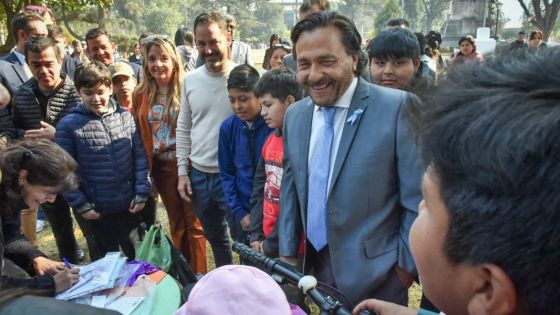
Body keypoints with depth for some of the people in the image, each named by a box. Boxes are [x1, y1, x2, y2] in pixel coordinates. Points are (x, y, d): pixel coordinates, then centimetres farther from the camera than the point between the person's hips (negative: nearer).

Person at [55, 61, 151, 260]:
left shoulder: (125, 117, -3)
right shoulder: (68, 125, -10)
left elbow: (140, 156, -1)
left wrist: (141, 193, -5)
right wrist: (81, 205, -8)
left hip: (130, 206, 2)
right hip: (97, 210, -1)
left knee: (138, 257, 19)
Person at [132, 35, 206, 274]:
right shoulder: (141, 95, 3)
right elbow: (139, 134, 7)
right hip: (161, 167, 4)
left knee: (194, 222, 5)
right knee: (176, 223, 18)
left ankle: (198, 274, 21)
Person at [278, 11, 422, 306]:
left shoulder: (397, 107, -17)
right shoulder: (294, 115, 1)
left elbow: (419, 198, -12)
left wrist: (407, 264, -7)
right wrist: (287, 252, 9)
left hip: (376, 277, -4)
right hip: (317, 268, 5)